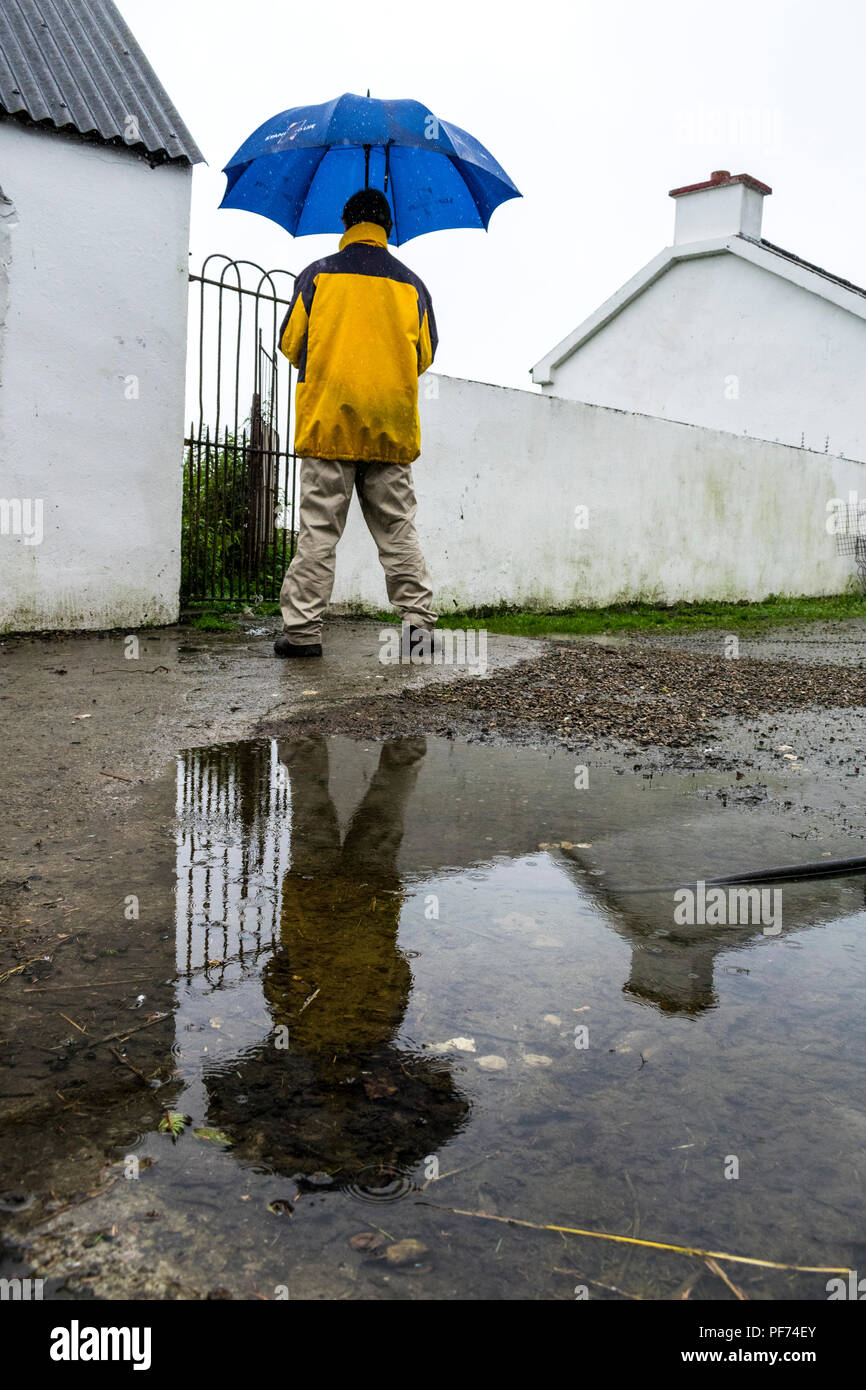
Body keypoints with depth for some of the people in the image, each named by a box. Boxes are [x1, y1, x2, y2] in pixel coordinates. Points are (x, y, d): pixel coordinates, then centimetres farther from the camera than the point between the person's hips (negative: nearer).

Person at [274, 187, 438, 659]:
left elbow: (290, 344, 6)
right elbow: (425, 355, 13)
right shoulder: (411, 283, 10)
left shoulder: (317, 275, 4)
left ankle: (302, 629, -3)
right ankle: (419, 622, 2)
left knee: (318, 529, -1)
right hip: (392, 427, 2)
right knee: (397, 529, 6)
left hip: (328, 421, -2)